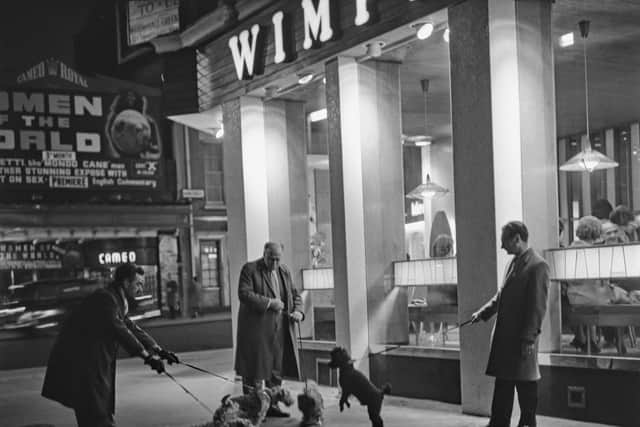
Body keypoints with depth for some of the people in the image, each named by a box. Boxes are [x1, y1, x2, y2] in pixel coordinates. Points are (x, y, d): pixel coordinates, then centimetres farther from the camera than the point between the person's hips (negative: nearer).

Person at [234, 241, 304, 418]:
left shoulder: (284, 271, 13)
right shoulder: (250, 269, -5)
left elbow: (294, 295, 19)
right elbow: (244, 294, -15)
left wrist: (298, 311, -2)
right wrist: (269, 303, -19)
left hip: (280, 329, 6)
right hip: (256, 329, -6)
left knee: (276, 370, 9)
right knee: (254, 371, -2)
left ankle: (272, 406, 18)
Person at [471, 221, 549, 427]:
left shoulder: (537, 266, -14)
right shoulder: (514, 262, 13)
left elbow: (538, 306, -17)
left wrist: (529, 338, -19)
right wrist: (484, 312, 11)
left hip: (522, 338, -9)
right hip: (504, 336, 9)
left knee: (525, 385, 4)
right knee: (503, 382, 14)